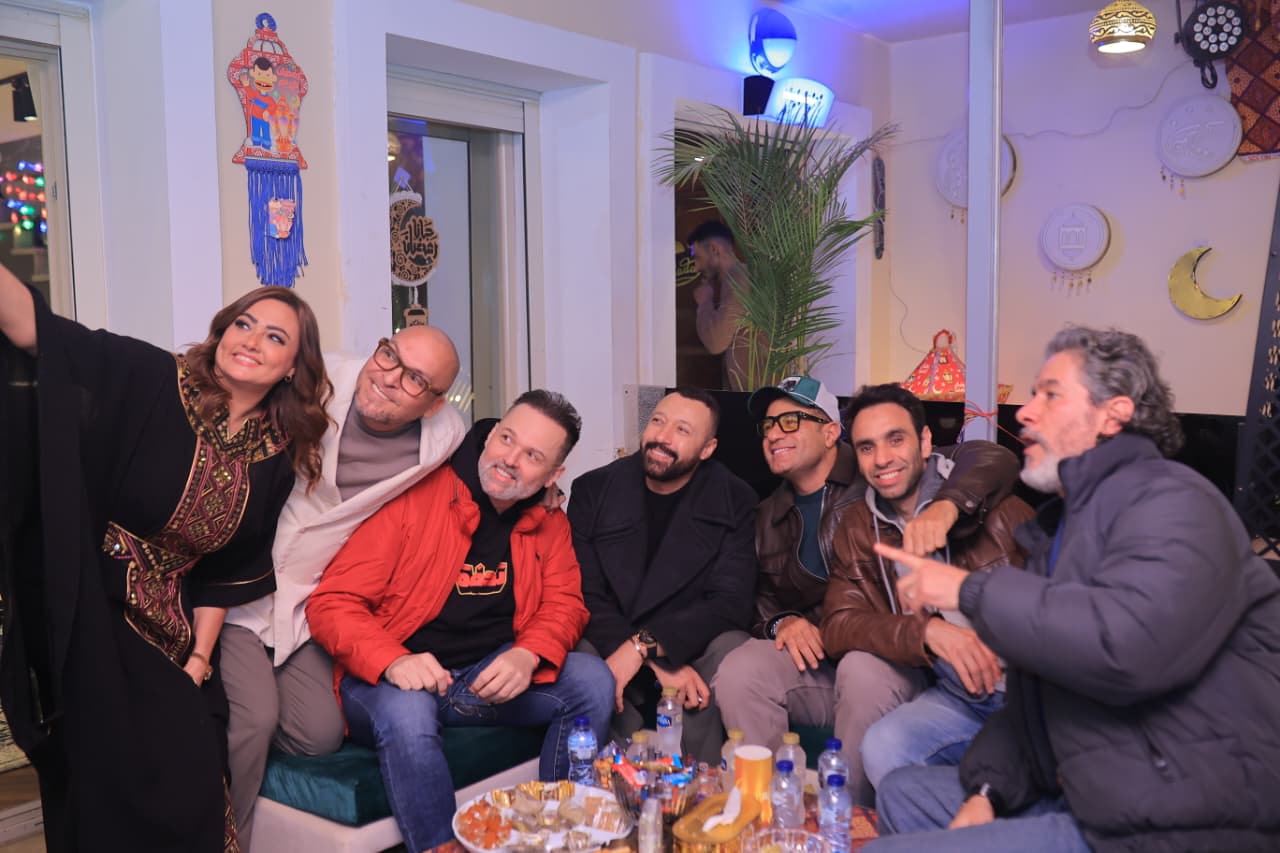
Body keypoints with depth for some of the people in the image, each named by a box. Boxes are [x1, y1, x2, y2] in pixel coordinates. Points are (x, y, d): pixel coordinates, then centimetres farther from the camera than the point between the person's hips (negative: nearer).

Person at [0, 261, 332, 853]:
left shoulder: (277, 456, 0)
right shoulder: (150, 382, -12)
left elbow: (230, 565, 7)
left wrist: (200, 653, 4)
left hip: (166, 627, 4)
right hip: (87, 612, -4)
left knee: (190, 776, 2)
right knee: (109, 785, -5)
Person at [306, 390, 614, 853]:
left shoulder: (548, 523, 5)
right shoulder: (413, 496, -13)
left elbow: (564, 604, 4)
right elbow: (331, 603, -14)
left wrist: (528, 655, -20)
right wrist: (393, 662, -32)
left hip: (491, 676, 5)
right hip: (390, 682, -4)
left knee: (593, 680, -14)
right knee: (405, 713, -37)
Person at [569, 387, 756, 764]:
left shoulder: (734, 502, -4)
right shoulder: (593, 490, -1)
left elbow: (731, 603, -13)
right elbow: (586, 595, -9)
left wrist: (644, 646, -28)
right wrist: (656, 663, -23)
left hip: (693, 645, 0)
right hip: (609, 645, 1)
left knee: (731, 652, -32)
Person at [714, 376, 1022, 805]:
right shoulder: (769, 517, 17)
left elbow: (993, 460, -13)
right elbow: (760, 594, 20)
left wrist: (945, 507, -34)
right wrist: (780, 622, -5)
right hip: (815, 662, 4)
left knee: (862, 670, -37)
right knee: (738, 672, -23)